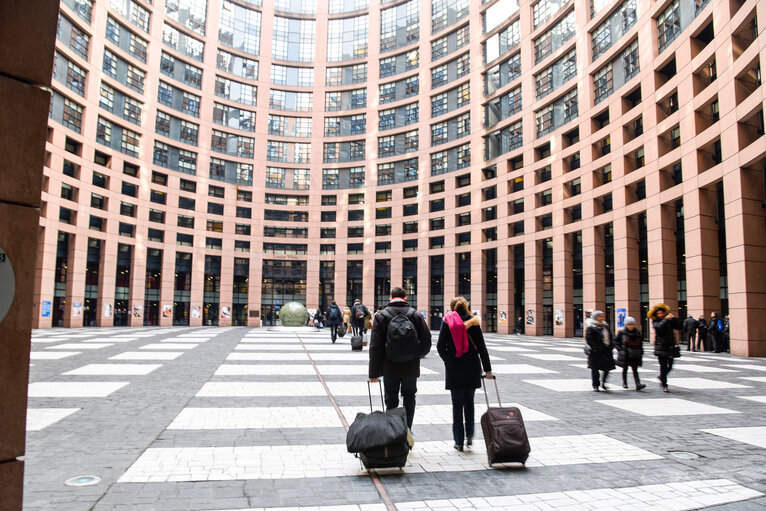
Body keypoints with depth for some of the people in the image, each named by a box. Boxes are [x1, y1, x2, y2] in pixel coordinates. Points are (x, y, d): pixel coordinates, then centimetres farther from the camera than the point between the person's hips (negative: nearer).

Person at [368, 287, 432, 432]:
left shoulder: (381, 316, -4)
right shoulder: (416, 315, -1)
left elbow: (375, 347, -6)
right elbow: (427, 342, -1)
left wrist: (374, 372, -2)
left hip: (390, 368, -1)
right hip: (411, 367, 1)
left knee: (391, 401, 11)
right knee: (409, 398, 18)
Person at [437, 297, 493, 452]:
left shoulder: (447, 322, -1)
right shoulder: (473, 322, 1)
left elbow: (440, 346, -5)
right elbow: (481, 347, 0)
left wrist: (449, 360, 8)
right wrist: (488, 370, 2)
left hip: (454, 369, -1)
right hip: (472, 367, 1)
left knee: (457, 404, 7)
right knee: (469, 401, 19)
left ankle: (459, 441, 9)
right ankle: (469, 434, 10)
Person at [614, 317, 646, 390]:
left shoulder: (637, 332, 5)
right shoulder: (622, 332, -4)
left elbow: (641, 342, 16)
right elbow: (616, 341, 4)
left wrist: (641, 351, 10)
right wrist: (620, 349, -6)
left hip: (635, 355, 1)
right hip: (625, 355, -1)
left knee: (635, 369, -5)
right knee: (625, 368, 10)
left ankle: (638, 384, -13)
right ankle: (624, 383, 23)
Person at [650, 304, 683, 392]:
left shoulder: (670, 321, 6)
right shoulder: (655, 322, -3)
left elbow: (680, 327, 1)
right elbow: (659, 327, -25)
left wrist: (674, 318, -9)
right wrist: (666, 319, -21)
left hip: (670, 347, 4)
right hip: (661, 347, -4)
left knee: (670, 366, 8)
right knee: (663, 366, -6)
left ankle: (661, 377, 35)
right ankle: (664, 385, 5)